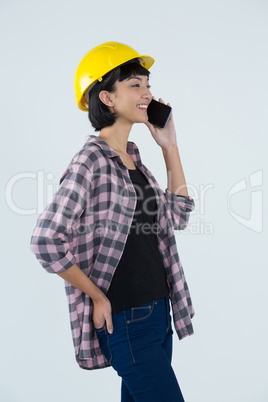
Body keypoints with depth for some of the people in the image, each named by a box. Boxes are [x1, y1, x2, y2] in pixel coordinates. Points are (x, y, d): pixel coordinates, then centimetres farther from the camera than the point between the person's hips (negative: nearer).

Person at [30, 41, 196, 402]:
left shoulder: (133, 160, 10)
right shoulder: (91, 162, -15)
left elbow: (178, 216, 14)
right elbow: (46, 241, -19)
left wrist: (169, 147, 9)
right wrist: (97, 296, -13)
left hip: (157, 312, 8)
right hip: (124, 320, -8)